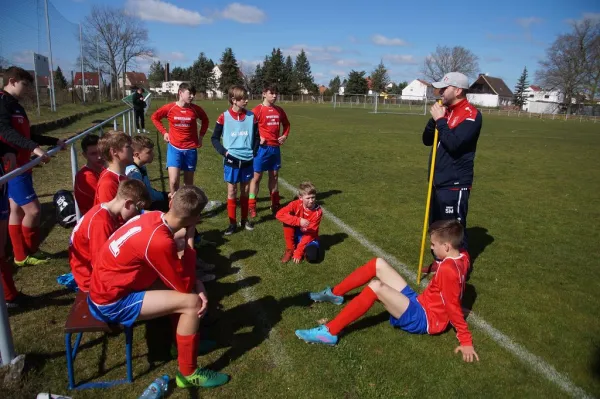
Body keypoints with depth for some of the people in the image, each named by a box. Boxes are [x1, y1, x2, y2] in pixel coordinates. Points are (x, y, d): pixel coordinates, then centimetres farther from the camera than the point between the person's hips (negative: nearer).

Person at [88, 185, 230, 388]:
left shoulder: (154, 217, -6)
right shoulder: (159, 241, -32)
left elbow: (180, 272, 7)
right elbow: (185, 286, -17)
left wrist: (196, 284, -8)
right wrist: (190, 239, -16)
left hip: (109, 286, 9)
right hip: (112, 302, -8)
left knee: (183, 282, 11)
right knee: (192, 302, -15)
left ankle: (188, 338, 26)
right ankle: (188, 374, -1)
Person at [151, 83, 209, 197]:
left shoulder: (196, 109, -5)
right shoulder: (169, 108, -8)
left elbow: (205, 120, 15)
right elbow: (155, 117, 9)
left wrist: (201, 136, 7)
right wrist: (164, 132, 2)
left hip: (191, 149, 2)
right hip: (174, 148, -1)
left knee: (188, 182, 11)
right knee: (173, 181, -13)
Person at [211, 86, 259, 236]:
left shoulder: (251, 116, 0)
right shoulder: (224, 117, -7)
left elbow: (256, 136, 13)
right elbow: (215, 138, 2)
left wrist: (254, 151, 1)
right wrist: (223, 151, -11)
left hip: (247, 160, 3)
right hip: (231, 161, -2)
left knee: (245, 190, 12)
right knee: (232, 191, 5)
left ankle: (244, 220, 27)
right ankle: (232, 223, 15)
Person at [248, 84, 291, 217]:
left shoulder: (279, 110, 9)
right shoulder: (258, 110, -9)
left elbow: (286, 124, 23)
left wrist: (285, 135, 8)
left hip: (275, 148, 6)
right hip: (262, 147, -6)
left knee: (274, 176, 13)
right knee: (257, 176, 1)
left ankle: (275, 204, 24)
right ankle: (251, 206, 8)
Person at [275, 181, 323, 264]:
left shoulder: (318, 212, -20)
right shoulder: (296, 204, -18)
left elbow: (310, 233, -21)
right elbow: (279, 214, -31)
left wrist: (298, 253, -26)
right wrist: (299, 221, -41)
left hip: (308, 238, -2)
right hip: (296, 235, 2)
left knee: (312, 256, -33)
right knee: (287, 221, -27)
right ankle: (290, 250, -10)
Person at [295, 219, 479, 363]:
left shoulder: (448, 270, -27)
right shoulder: (462, 256, -1)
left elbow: (454, 307, -23)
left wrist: (466, 341, -21)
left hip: (423, 318, -9)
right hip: (420, 303, 9)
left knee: (376, 286, -33)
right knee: (377, 264, 0)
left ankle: (329, 332, -28)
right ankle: (334, 294, 14)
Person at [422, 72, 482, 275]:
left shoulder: (471, 115, -13)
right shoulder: (446, 111, 11)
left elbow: (454, 143, -26)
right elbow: (427, 140, 10)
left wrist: (440, 120, -17)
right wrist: (434, 119, -6)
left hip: (455, 184, -8)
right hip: (438, 181, 8)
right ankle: (440, 262, 32)